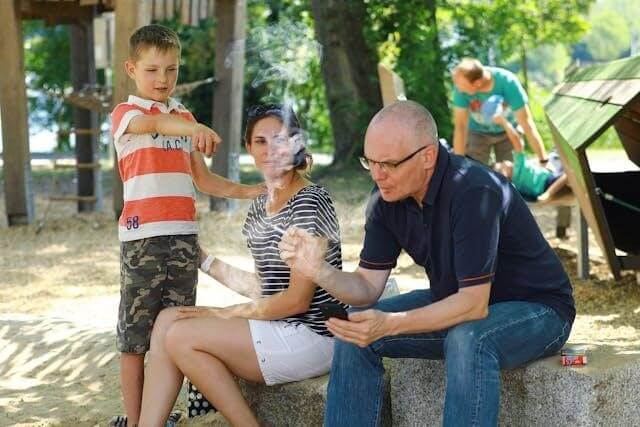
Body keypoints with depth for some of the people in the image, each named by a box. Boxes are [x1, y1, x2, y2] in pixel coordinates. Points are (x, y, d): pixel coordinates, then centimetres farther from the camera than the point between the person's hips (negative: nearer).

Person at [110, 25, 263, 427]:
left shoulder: (185, 118, 18)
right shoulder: (125, 114, 0)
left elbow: (202, 179, 20)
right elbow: (155, 123, -25)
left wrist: (246, 191, 5)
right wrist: (193, 129, -45)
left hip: (184, 235, 5)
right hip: (142, 237, -5)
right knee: (136, 334, -1)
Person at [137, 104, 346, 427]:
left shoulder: (310, 203, -14)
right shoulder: (259, 209, 12)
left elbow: (297, 300, -16)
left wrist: (227, 314, -9)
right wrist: (204, 261, 18)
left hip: (312, 335, -9)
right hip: (280, 327, 9)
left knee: (181, 337, -16)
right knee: (167, 320, -2)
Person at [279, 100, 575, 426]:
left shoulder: (474, 192, -31)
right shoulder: (387, 197, -8)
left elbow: (474, 304, -33)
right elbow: (368, 287, -6)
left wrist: (390, 325, -43)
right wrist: (318, 271, -26)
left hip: (536, 308, -7)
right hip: (456, 302, 7)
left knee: (467, 340, -38)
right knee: (356, 329, -7)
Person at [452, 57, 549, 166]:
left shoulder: (507, 82, -35)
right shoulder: (462, 84, -32)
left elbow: (527, 124, -31)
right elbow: (460, 126, -27)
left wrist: (544, 161, -30)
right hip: (479, 132, 1)